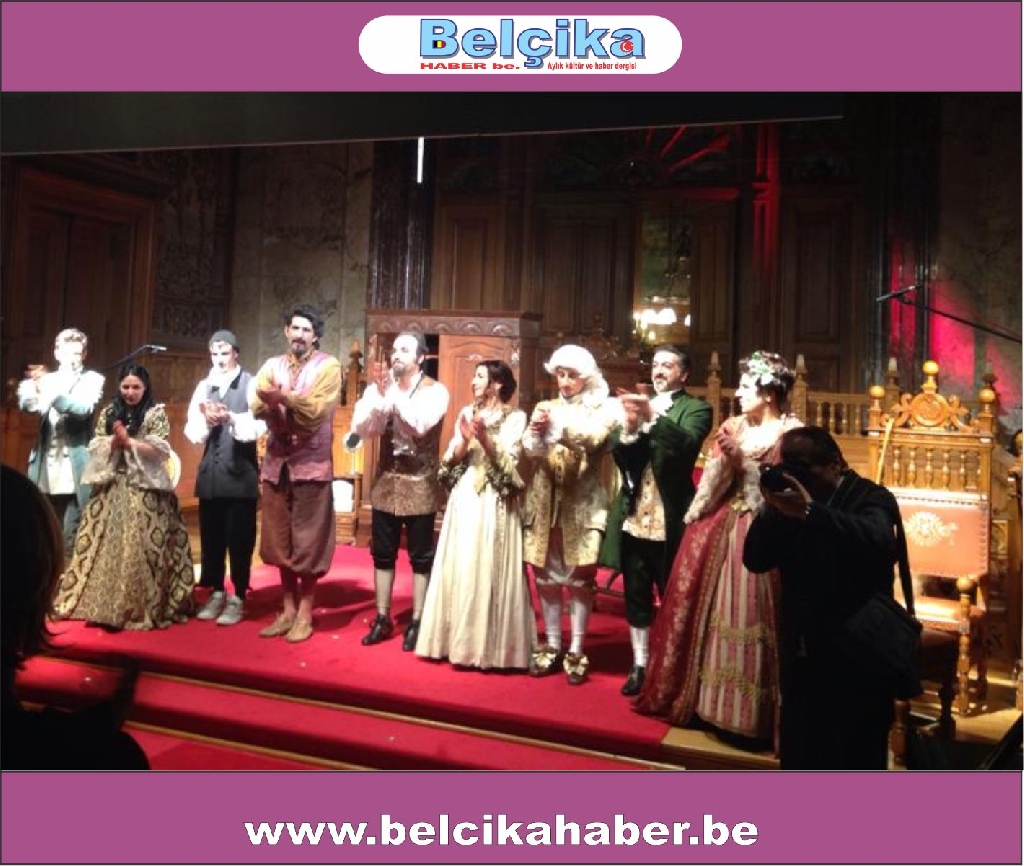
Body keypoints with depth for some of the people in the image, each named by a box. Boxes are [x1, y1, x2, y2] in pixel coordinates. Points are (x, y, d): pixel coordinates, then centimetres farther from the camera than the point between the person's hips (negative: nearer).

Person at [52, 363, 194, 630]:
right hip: (111, 489, 4)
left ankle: (142, 607, 2)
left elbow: (160, 451, -9)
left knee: (140, 547, -5)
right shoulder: (108, 413, 12)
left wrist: (128, 441, -15)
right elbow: (95, 448, 7)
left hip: (145, 491, -4)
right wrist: (114, 441, -11)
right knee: (105, 546, 3)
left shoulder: (156, 413, 0)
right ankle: (103, 603, 11)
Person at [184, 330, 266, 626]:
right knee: (211, 536, 12)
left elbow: (258, 427, -15)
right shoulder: (203, 387, 10)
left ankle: (238, 598, 12)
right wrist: (207, 421, -16)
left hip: (241, 472, -5)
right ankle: (216, 593, 25)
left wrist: (230, 418, -30)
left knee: (239, 538, 2)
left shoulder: (251, 385, -4)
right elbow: (192, 431, 4)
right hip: (210, 472, 5)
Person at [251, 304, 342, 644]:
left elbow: (317, 409, -16)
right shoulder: (272, 365, 11)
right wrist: (282, 403, -24)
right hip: (277, 462, 5)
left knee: (308, 541, 2)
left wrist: (283, 397, -23)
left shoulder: (328, 366, -2)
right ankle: (287, 610, 22)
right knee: (281, 539, 10)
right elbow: (257, 407, -5)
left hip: (311, 463, -5)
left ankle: (304, 614, 13)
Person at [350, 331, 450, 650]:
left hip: (420, 485, -3)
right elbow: (360, 428, -8)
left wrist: (391, 392, -22)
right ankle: (382, 619, 24)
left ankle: (416, 622, 17)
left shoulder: (435, 391, -7)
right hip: (385, 482, 4)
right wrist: (378, 393, -21)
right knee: (382, 554, 11)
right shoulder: (379, 387, 3)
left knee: (420, 557, 6)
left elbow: (420, 424, -24)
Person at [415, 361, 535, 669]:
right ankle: (460, 639, 15)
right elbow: (450, 462, 8)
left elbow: (508, 467, -9)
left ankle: (489, 645, 7)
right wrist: (465, 440, -10)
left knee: (488, 571, -3)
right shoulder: (467, 413, 13)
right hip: (464, 500, 5)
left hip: (495, 505, -5)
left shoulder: (515, 418, -1)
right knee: (459, 570, 5)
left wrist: (485, 440, -21)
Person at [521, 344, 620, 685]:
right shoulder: (547, 407, 12)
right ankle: (552, 646, 19)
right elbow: (531, 450, 1)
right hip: (546, 501, 4)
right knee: (546, 575, 7)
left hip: (583, 504, -3)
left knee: (580, 577, -1)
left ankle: (576, 651, 10)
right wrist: (535, 429, -18)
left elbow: (594, 438, -17)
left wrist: (559, 420, -21)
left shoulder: (605, 408, 2)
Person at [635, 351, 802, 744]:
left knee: (751, 616, -2)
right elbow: (713, 481, 7)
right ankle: (709, 698, 24)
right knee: (710, 610, 8)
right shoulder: (733, 427, 8)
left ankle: (750, 712, 14)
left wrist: (741, 459, -17)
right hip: (721, 531, 5)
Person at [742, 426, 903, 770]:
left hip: (855, 660, -5)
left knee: (855, 763, 6)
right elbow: (755, 560, -1)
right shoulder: (795, 500, 6)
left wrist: (810, 510, -41)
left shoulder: (871, 498, -9)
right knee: (799, 756, 17)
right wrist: (772, 507, -14)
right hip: (802, 658, 5)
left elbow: (877, 541, -33)